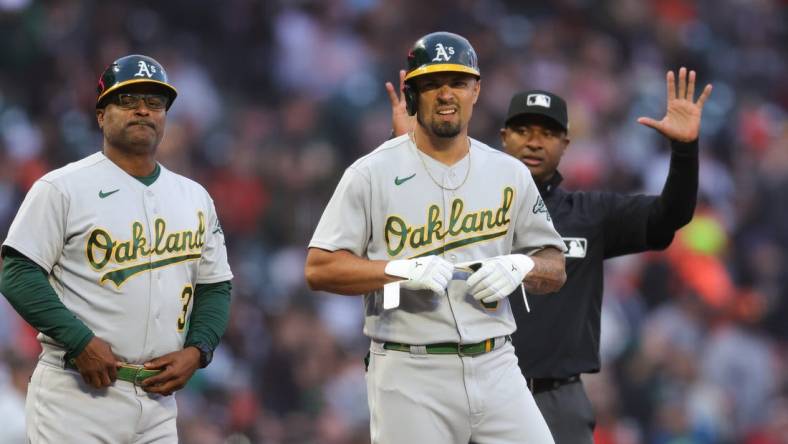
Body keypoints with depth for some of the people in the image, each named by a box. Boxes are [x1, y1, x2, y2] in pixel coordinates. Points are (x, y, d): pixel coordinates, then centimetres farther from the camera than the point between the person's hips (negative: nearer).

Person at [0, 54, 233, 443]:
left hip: (158, 396, 5)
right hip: (77, 393, -5)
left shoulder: (195, 198, 16)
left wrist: (196, 350, 0)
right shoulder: (61, 188, -1)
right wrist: (81, 342, -17)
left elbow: (215, 287, 19)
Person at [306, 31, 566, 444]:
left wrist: (520, 267, -8)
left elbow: (555, 267, 16)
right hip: (410, 377, -3)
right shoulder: (372, 174, -1)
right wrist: (402, 270, -19)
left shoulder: (510, 174, 11)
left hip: (496, 369, 3)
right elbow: (318, 268, -6)